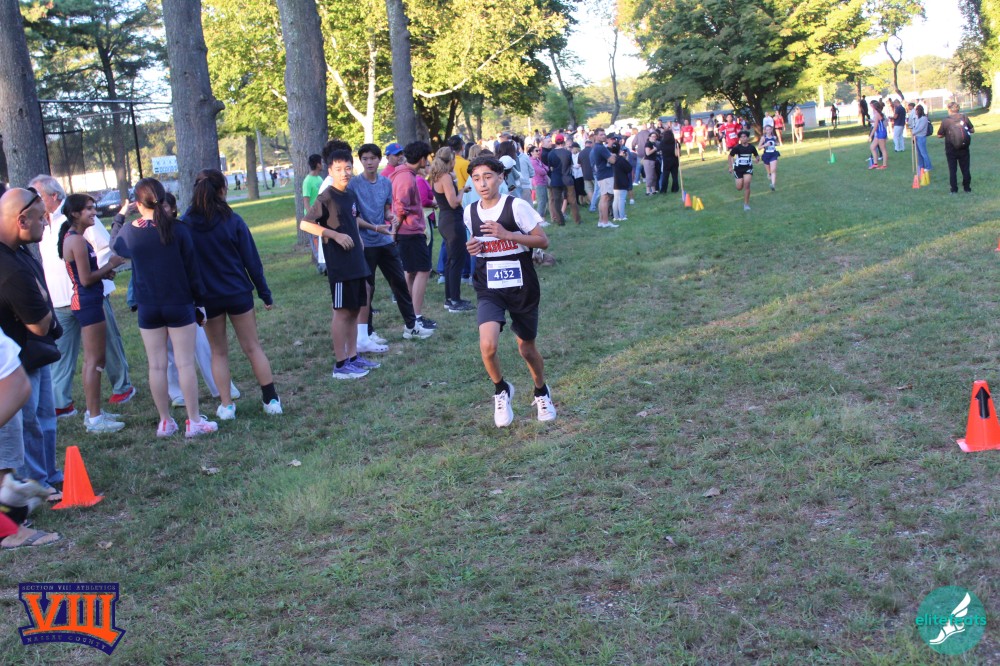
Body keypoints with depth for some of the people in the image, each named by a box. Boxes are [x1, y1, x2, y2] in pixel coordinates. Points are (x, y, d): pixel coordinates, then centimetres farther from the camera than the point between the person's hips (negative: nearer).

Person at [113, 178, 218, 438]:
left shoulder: (129, 231, -6)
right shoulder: (178, 230, -11)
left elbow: (118, 249, 19)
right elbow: (192, 270, -6)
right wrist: (200, 301, 4)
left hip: (147, 307, 2)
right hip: (179, 304, -2)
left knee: (156, 365, 9)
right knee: (185, 363, 3)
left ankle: (165, 422, 16)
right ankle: (194, 421, 7)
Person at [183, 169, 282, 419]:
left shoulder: (185, 224, -6)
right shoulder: (233, 221, -9)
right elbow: (252, 260, -5)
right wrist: (265, 294, 4)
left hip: (207, 297, 1)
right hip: (238, 294, -1)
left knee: (218, 352, 13)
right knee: (252, 347, 9)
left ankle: (226, 405, 12)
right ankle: (271, 400, 8)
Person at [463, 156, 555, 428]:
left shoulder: (516, 206, -12)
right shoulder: (471, 212, 1)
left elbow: (543, 241, -11)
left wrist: (507, 234, -22)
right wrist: (473, 247, -3)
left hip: (522, 288, -2)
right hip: (489, 291, 2)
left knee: (527, 348, 13)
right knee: (487, 346, -21)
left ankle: (541, 393, 43)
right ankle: (501, 390, 9)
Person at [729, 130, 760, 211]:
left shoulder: (751, 147, -9)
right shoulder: (737, 147, -13)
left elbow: (756, 155, 7)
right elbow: (730, 156, 2)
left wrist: (757, 159, -16)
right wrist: (730, 167, -1)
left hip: (748, 168, 0)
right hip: (738, 168, 0)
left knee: (747, 184, -19)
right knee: (739, 188, 3)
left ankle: (746, 204, -6)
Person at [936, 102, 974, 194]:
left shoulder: (945, 121, -12)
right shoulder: (964, 117, -5)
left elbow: (939, 135, -6)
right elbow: (972, 130, 3)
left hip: (951, 149, -2)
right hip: (964, 148, 2)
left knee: (952, 170, 7)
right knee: (965, 168, 13)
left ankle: (954, 189, 5)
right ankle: (967, 187, 17)